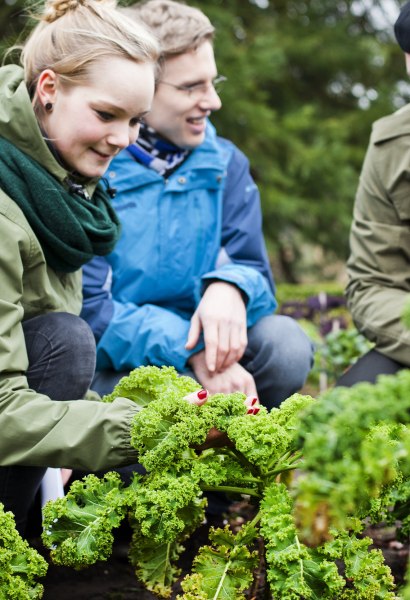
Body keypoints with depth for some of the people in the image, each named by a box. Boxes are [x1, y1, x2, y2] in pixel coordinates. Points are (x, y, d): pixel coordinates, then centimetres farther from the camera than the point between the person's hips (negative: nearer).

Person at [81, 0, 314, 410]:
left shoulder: (225, 163, 6)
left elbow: (254, 271, 0)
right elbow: (87, 307, -18)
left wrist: (230, 287, -26)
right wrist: (193, 350, -29)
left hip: (196, 348, 5)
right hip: (109, 372, -5)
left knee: (284, 342, -23)